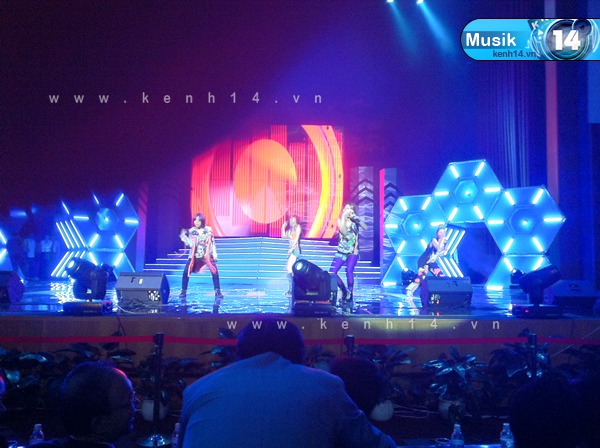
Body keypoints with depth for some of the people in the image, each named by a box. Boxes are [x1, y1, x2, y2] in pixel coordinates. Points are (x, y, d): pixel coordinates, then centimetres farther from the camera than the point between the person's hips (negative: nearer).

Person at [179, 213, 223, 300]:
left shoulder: (208, 230, -1)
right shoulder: (191, 231, 0)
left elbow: (212, 243, 3)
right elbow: (190, 244, -6)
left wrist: (215, 254, -1)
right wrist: (183, 237, -15)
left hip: (207, 255, -1)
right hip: (195, 256, 1)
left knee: (215, 272, -13)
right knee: (186, 272, -10)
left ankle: (217, 292, 0)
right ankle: (183, 291, 4)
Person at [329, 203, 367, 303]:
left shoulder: (355, 220, 2)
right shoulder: (340, 220, 1)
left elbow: (365, 228, -14)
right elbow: (344, 232, -17)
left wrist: (357, 218, -19)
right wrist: (344, 216, -18)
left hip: (353, 251, -2)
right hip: (342, 251, 2)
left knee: (349, 270, -22)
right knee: (332, 272, -9)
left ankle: (350, 293, -8)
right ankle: (344, 291, 10)